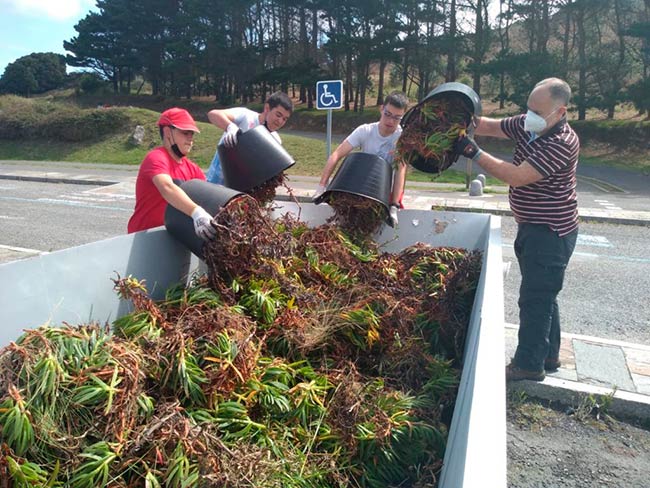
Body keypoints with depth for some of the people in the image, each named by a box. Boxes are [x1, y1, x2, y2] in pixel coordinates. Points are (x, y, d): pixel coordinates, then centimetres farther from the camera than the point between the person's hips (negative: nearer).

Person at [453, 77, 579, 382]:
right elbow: (490, 127, 8)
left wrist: (473, 153, -27)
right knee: (542, 295, 18)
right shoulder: (527, 125, 1)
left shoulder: (562, 143, -23)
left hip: (550, 233, -9)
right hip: (534, 228, 9)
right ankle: (548, 355, 34)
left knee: (535, 298, -2)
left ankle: (529, 365, 12)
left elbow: (517, 177, -28)